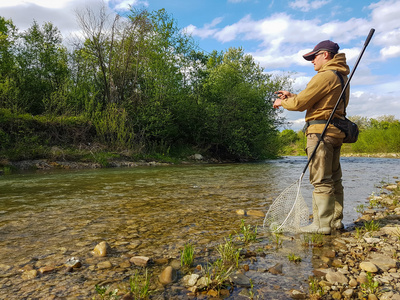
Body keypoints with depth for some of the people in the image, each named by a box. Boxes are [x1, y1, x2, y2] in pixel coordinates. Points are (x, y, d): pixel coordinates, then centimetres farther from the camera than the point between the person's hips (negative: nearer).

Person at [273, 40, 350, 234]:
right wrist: (291, 96, 22)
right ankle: (335, 220, 19)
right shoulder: (341, 76, 22)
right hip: (335, 131, 10)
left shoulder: (325, 76, -11)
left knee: (321, 180, -7)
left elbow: (301, 103, -12)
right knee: (334, 179, 11)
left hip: (321, 131, -10)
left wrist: (282, 103, 7)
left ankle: (322, 224, -3)